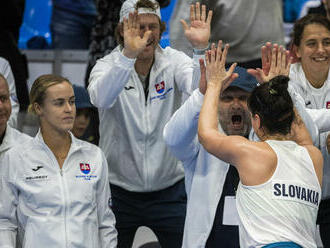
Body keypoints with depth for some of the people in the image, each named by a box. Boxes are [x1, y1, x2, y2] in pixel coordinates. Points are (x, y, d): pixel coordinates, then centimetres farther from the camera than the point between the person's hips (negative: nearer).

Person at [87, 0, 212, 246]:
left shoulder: (174, 61, -2)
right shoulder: (108, 65, -6)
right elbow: (101, 98, -30)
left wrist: (201, 48, -39)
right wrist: (128, 55, -44)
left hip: (169, 189, 1)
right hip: (119, 191, -1)